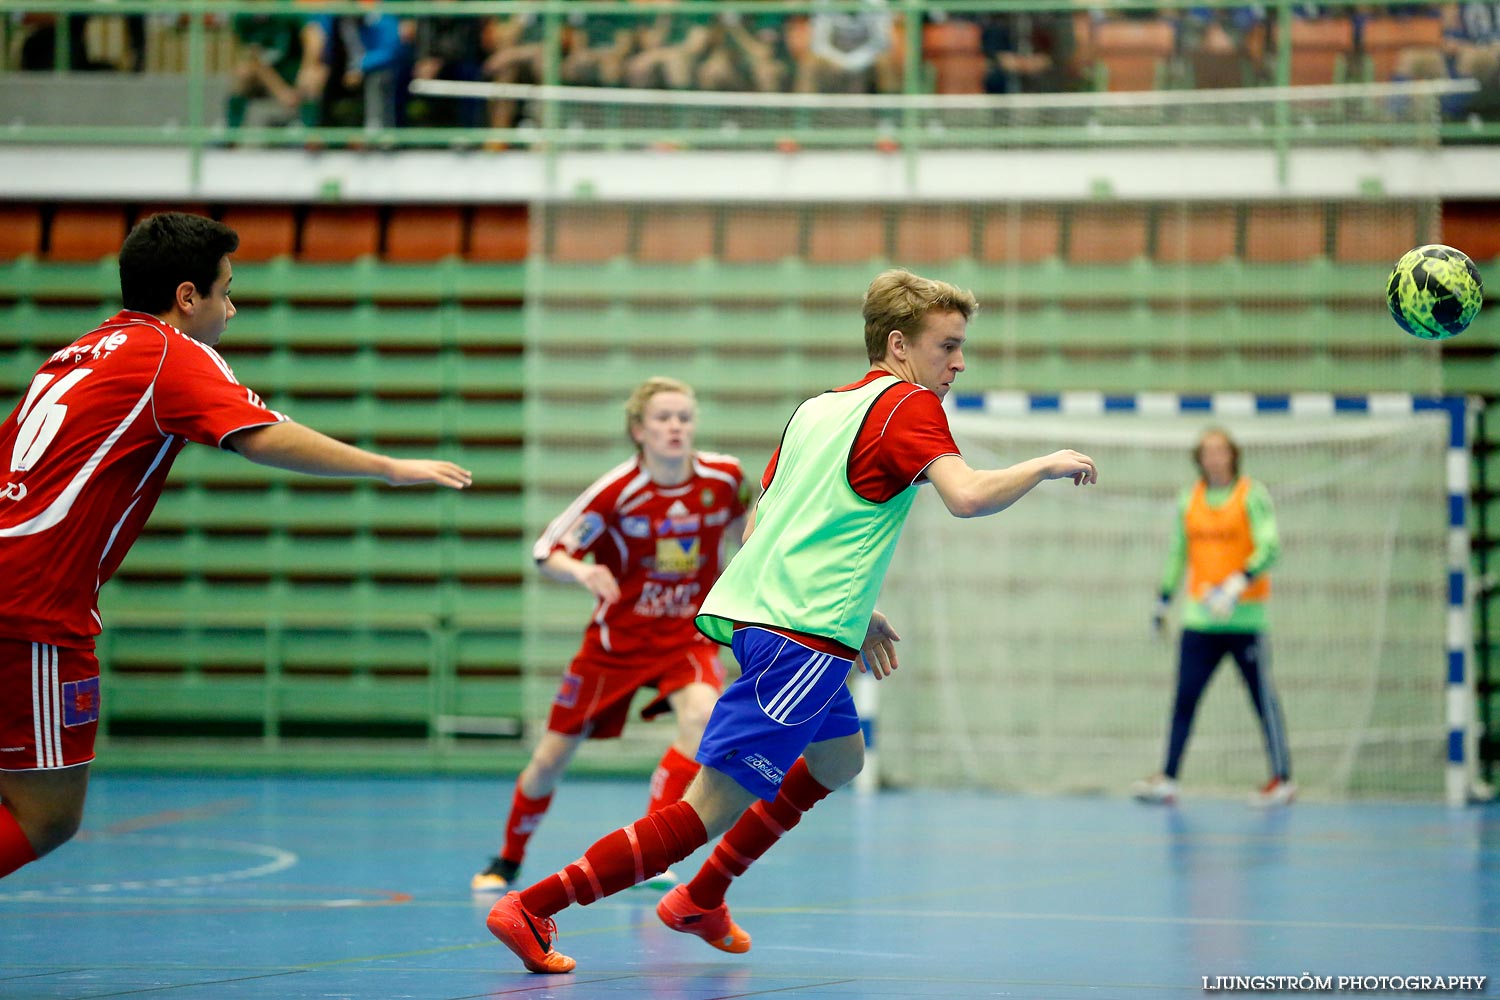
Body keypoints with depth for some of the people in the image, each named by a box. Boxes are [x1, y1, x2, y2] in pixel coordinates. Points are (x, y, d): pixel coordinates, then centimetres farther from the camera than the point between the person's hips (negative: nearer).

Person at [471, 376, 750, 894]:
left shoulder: (724, 476, -11)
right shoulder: (616, 491, -19)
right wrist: (581, 571, -33)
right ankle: (507, 861, 33)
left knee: (701, 712, -32)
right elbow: (546, 553, -14)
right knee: (551, 758, 5)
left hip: (688, 633, 1)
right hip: (618, 634, -1)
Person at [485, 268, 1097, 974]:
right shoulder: (910, 407, -5)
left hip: (754, 610, 9)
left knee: (839, 758, 31)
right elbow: (966, 496, -22)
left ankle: (700, 901, 32)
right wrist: (1044, 466, -5)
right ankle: (531, 908, -13)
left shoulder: (816, 408, 18)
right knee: (707, 814, -9)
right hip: (802, 638, -9)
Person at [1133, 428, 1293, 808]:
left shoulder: (1253, 497, -4)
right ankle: (1168, 780, -5)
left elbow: (1270, 548, -14)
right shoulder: (1188, 501, 11)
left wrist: (1238, 584, -27)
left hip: (1244, 616, -4)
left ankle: (1282, 779, 8)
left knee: (1263, 697, 0)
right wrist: (1163, 601, 20)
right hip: (1200, 617, 4)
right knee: (1184, 698, -3)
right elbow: (1177, 553, 21)